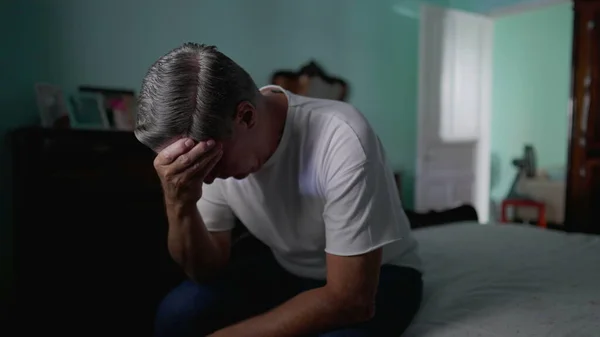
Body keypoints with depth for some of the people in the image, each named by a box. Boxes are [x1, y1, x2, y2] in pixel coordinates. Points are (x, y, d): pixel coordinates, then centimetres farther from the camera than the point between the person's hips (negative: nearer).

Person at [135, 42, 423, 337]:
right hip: (282, 266, 4)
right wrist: (179, 206, -30)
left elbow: (351, 300, -30)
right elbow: (209, 270, -10)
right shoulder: (208, 147, -16)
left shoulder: (342, 141, -34)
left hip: (377, 276, -3)